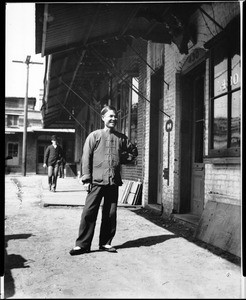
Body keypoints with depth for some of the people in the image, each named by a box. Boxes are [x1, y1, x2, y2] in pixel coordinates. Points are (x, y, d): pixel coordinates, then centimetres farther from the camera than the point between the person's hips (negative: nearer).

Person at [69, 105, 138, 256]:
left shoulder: (122, 138, 12)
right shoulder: (94, 136, 3)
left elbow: (133, 152, 25)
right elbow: (86, 158, -1)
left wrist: (122, 159, 7)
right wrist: (87, 178, -8)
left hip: (114, 181, 3)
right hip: (97, 181, -3)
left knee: (111, 214, 7)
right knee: (89, 212, -4)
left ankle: (106, 243, 19)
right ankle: (82, 244, 4)